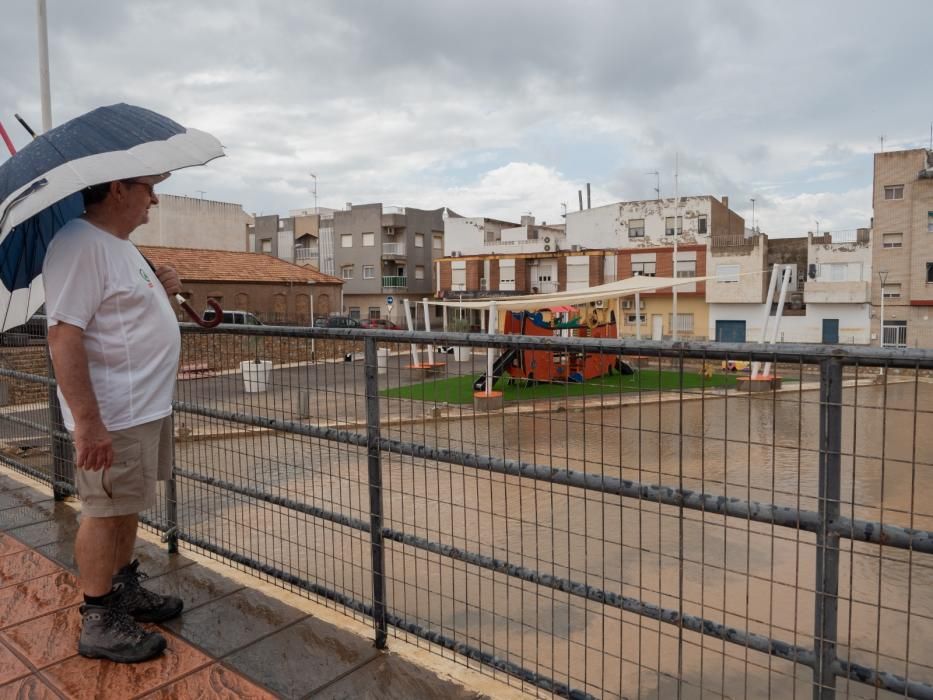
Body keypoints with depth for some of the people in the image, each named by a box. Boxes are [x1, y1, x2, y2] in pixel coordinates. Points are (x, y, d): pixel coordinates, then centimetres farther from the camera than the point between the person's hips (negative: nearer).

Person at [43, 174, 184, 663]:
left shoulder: (121, 245, 14)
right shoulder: (80, 245, -19)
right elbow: (64, 337, -25)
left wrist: (159, 291, 6)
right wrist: (87, 421, -27)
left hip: (149, 406, 10)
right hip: (113, 417, -10)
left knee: (128, 507, 20)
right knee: (107, 512, 2)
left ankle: (125, 590, 36)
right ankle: (99, 623, 18)